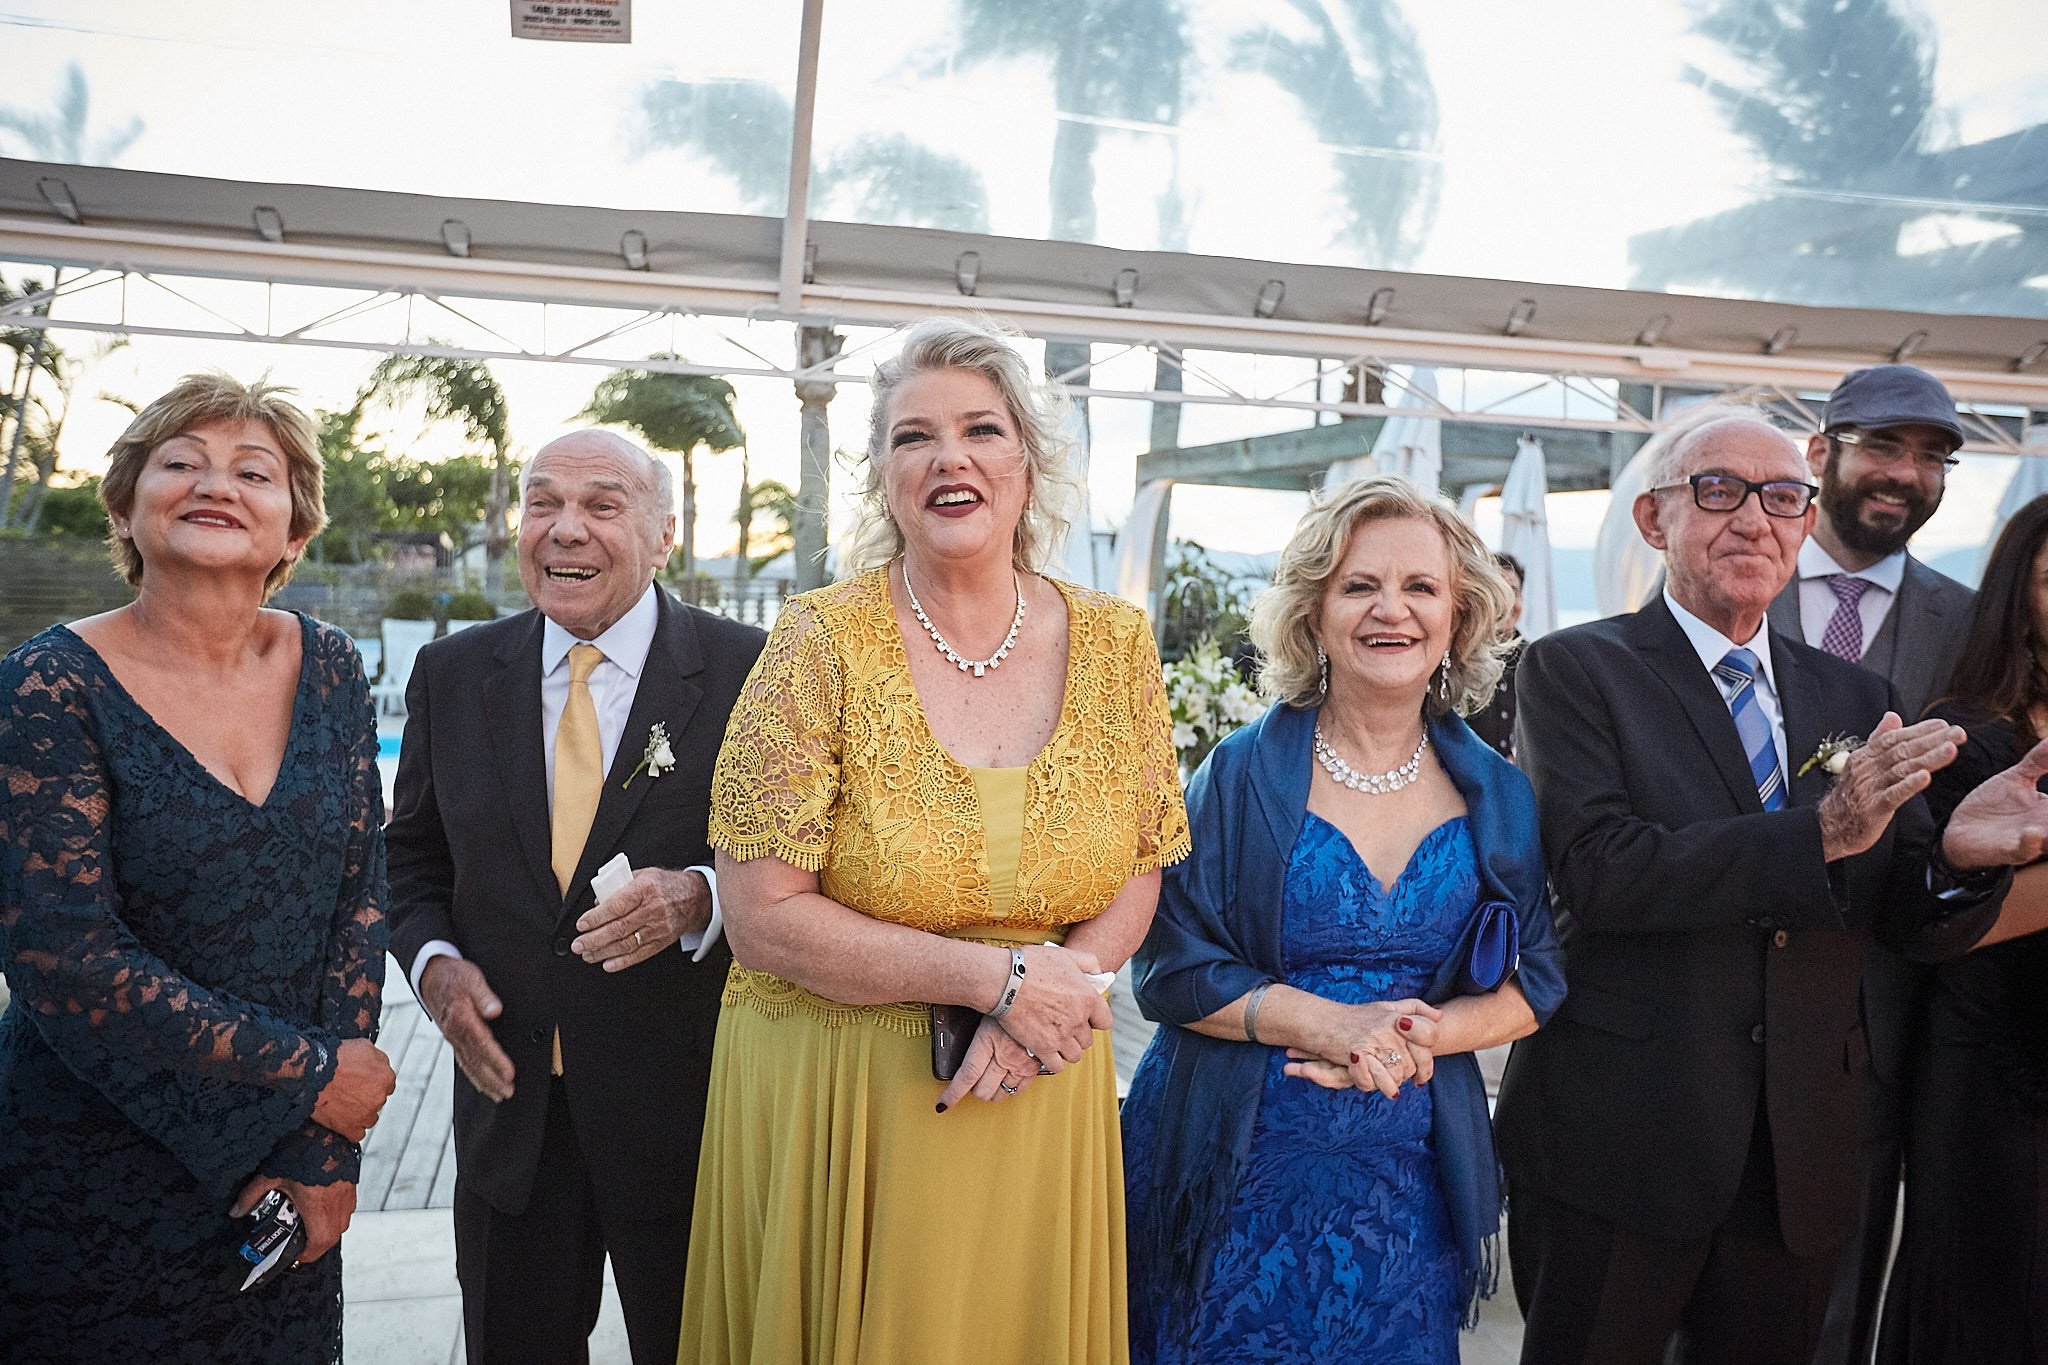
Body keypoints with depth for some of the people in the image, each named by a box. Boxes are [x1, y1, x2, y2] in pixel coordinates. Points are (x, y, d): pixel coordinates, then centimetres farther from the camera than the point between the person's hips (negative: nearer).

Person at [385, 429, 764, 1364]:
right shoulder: (451, 674, 4)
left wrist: (697, 899, -25)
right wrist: (433, 961, -4)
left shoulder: (744, 671, -9)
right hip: (508, 1101, 3)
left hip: (685, 1105, -3)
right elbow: (414, 856, 14)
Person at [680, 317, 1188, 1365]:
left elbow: (1138, 871, 5)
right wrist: (997, 976, -18)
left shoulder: (1114, 643, -2)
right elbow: (763, 918, -14)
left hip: (1036, 1101, 3)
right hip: (831, 1107, -2)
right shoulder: (823, 645, -11)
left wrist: (1046, 1001, -13)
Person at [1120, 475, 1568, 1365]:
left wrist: (1417, 1038, -14)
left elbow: (1533, 980, 4)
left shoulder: (1498, 798, 2)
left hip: (1406, 1182, 3)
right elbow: (1170, 966, -9)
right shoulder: (1242, 775, -7)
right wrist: (1331, 1024, -20)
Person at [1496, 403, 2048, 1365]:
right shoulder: (1576, 671, -6)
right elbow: (1599, 870, -20)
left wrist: (1962, 854, -16)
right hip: (1617, 1144, -5)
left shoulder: (1857, 699, 9)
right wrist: (1821, 832, -27)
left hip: (1802, 1165, 5)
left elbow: (1912, 926, 7)